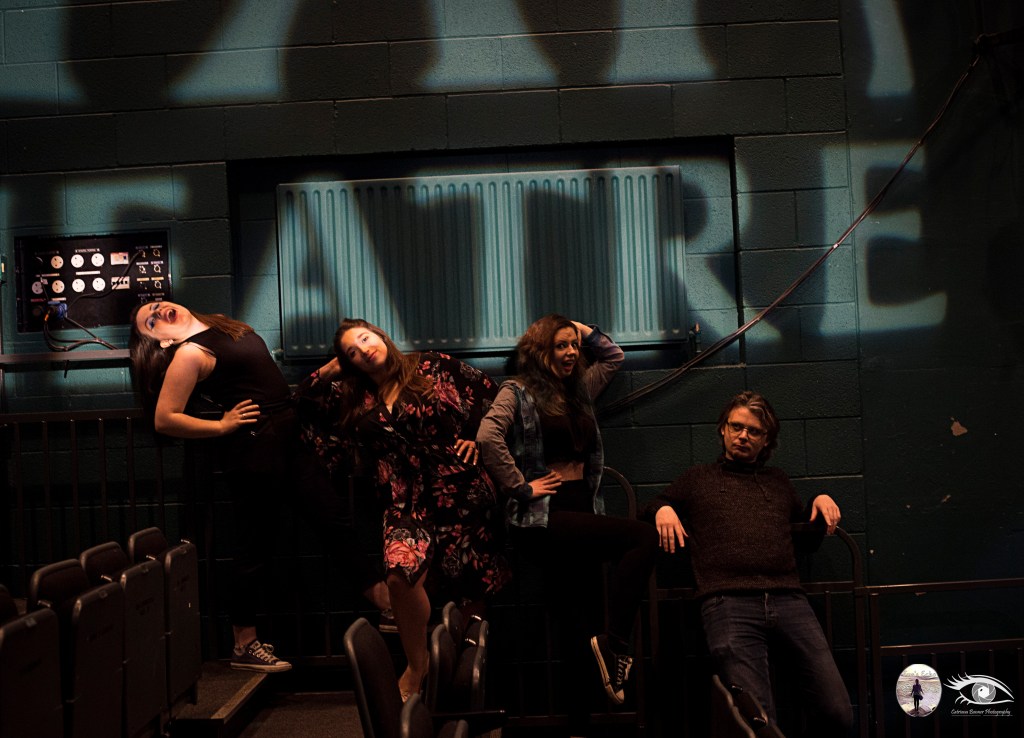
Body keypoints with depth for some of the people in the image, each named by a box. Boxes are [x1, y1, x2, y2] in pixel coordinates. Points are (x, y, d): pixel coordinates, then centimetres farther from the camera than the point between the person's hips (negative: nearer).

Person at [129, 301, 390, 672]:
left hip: (287, 439, 8)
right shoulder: (189, 354, -14)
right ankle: (244, 645, 15)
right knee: (255, 548, 1)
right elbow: (164, 420, -19)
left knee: (334, 519, 11)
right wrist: (222, 426, -12)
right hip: (254, 450, -8)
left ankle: (384, 599, 20)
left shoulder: (221, 324, 11)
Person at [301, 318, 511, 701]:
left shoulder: (434, 368, 3)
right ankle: (416, 666, -5)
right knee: (402, 574, -25)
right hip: (409, 506, 1)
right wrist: (330, 370, 10)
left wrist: (477, 438, 1)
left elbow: (491, 393, 8)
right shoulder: (355, 399, 12)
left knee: (471, 591, 2)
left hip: (465, 494, -1)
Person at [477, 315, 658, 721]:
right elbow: (488, 437, -18)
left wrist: (581, 329, 21)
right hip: (544, 519, -7)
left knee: (580, 624, 4)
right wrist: (521, 488, -17)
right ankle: (613, 643, -21)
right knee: (642, 538, -24)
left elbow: (613, 356, 32)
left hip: (580, 513, 7)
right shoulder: (518, 392, -2)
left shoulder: (578, 390, 19)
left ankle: (580, 718, 9)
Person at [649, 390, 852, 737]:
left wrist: (821, 501, 19)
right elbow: (649, 513, 29)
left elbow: (810, 538, 39)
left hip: (788, 600, 3)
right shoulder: (698, 478, 27)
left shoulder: (778, 481, 33)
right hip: (729, 604, -3)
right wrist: (662, 509, 7)